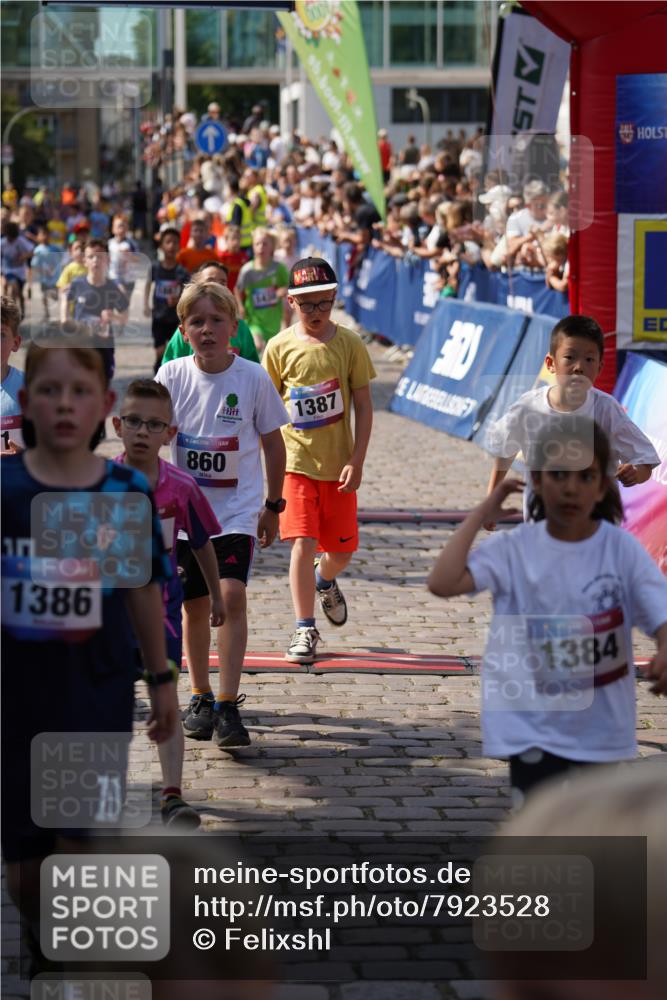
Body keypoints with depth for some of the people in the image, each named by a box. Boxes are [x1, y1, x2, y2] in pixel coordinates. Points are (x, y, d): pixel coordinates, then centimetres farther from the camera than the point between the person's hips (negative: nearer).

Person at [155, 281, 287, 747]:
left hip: (238, 510, -2)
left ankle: (228, 705, -14)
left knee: (231, 595, -18)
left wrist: (272, 507, 7)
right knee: (195, 605, 9)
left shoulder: (254, 378, -7)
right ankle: (201, 696, 27)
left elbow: (273, 443, 3)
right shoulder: (173, 375, -3)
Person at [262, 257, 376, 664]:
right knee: (302, 543, -11)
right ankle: (305, 630, -3)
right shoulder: (280, 347, -4)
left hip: (338, 464, 2)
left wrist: (357, 461, -7)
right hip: (295, 462, -1)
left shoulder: (349, 344, -3)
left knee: (342, 547, 10)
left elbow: (364, 406, 0)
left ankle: (325, 581, 46)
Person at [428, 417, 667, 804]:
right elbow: (442, 583, -22)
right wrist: (481, 514, -14)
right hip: (535, 727, -2)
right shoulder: (514, 548, -9)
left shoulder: (623, 549, -8)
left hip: (603, 730, 2)